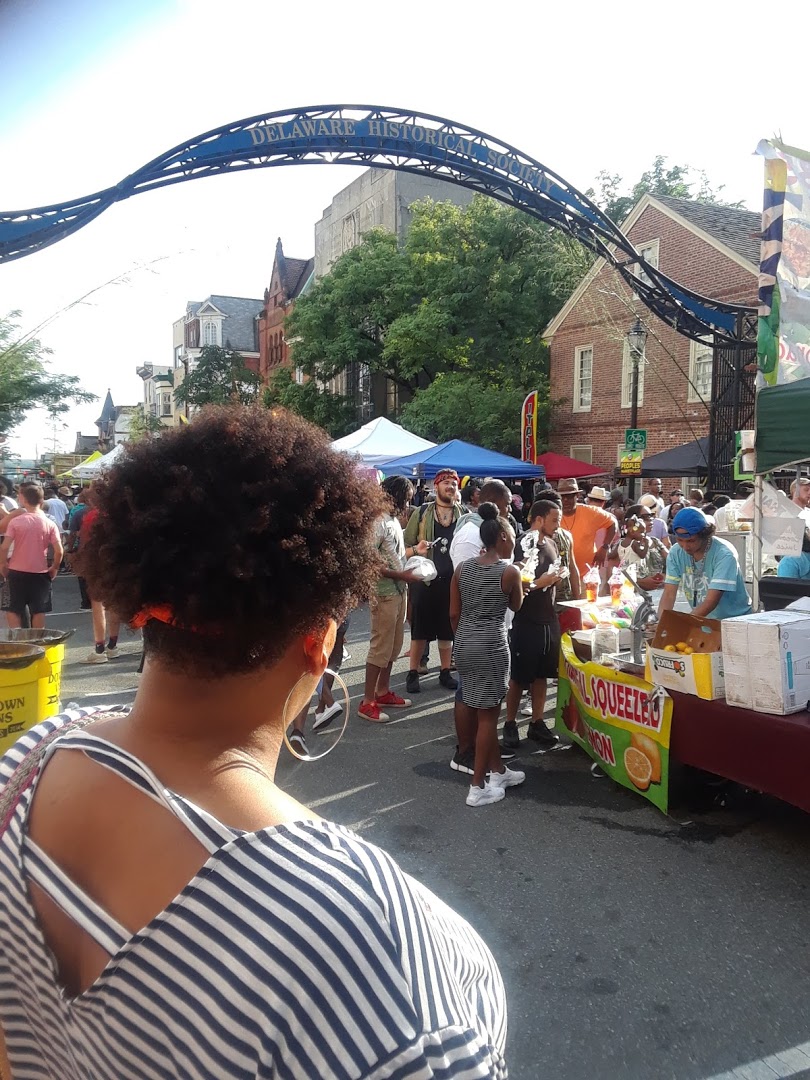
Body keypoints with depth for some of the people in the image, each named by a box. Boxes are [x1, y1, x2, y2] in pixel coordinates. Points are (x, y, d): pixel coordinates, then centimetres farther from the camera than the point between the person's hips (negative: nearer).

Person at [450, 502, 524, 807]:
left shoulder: (462, 568, 4)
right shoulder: (509, 571, -10)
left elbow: (453, 614, 6)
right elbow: (516, 606, 7)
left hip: (464, 644, 6)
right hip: (491, 645, -6)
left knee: (485, 711, 18)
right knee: (487, 715, 3)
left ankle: (498, 770, 34)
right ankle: (478, 787, 8)